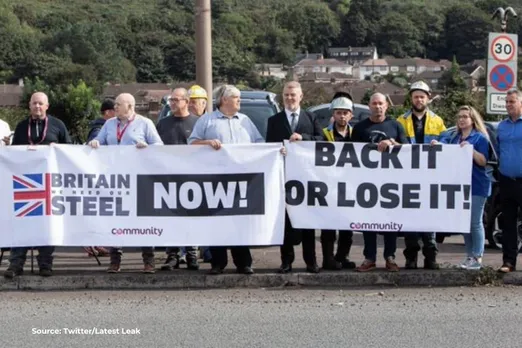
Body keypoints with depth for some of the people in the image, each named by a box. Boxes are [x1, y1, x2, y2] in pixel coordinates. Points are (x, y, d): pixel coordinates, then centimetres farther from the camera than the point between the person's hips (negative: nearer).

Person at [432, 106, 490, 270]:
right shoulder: (454, 138, 14)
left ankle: (477, 258, -3)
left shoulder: (480, 138, -4)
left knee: (475, 223, -6)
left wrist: (470, 149, -23)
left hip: (476, 186, -6)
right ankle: (469, 256, 15)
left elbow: (483, 161, -10)